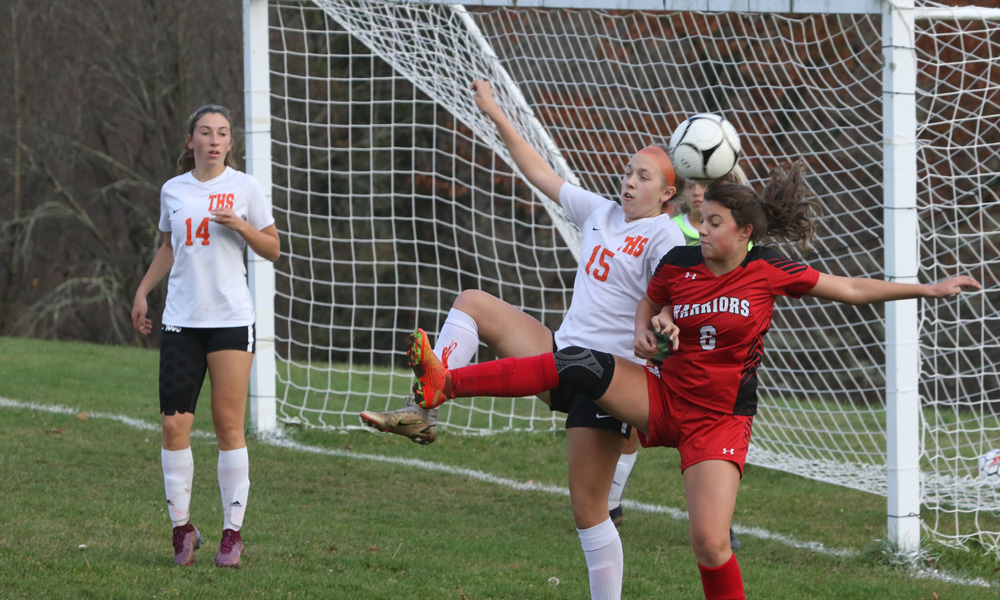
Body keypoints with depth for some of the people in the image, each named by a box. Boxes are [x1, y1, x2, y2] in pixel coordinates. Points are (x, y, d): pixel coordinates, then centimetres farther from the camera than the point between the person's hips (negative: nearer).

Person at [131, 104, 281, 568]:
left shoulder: (244, 187, 3)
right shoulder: (173, 191, 11)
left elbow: (273, 249, 6)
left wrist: (241, 225, -11)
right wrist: (142, 292, 18)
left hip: (230, 319, -2)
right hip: (181, 319, 2)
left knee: (228, 425, -4)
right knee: (174, 425, -5)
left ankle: (232, 531, 1)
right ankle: (181, 527, 5)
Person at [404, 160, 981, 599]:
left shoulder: (770, 271, -7)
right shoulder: (678, 264, -1)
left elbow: (852, 288, 3)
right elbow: (649, 303, 20)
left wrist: (929, 288, 3)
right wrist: (647, 330, -3)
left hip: (720, 421, -3)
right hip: (664, 401, 3)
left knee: (712, 545, -17)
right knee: (581, 364, -19)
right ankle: (442, 383, -25)